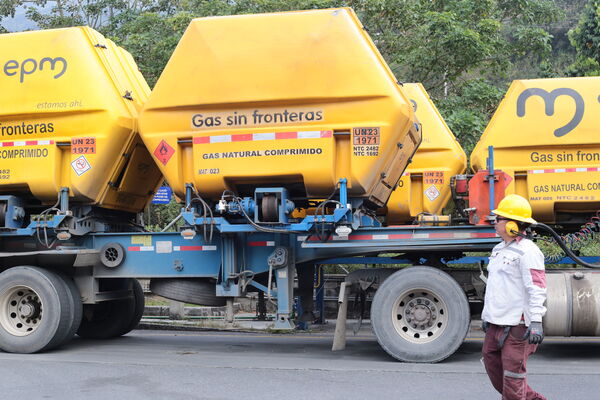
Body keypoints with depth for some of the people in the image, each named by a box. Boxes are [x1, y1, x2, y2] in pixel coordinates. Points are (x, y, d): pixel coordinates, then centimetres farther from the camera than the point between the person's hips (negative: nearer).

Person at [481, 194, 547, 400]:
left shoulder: (527, 251, -13)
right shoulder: (499, 249, 16)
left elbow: (537, 289, -19)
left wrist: (536, 322, -25)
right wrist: (487, 315, 26)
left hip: (517, 325, -10)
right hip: (497, 323, 10)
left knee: (513, 376, -5)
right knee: (492, 361, 13)